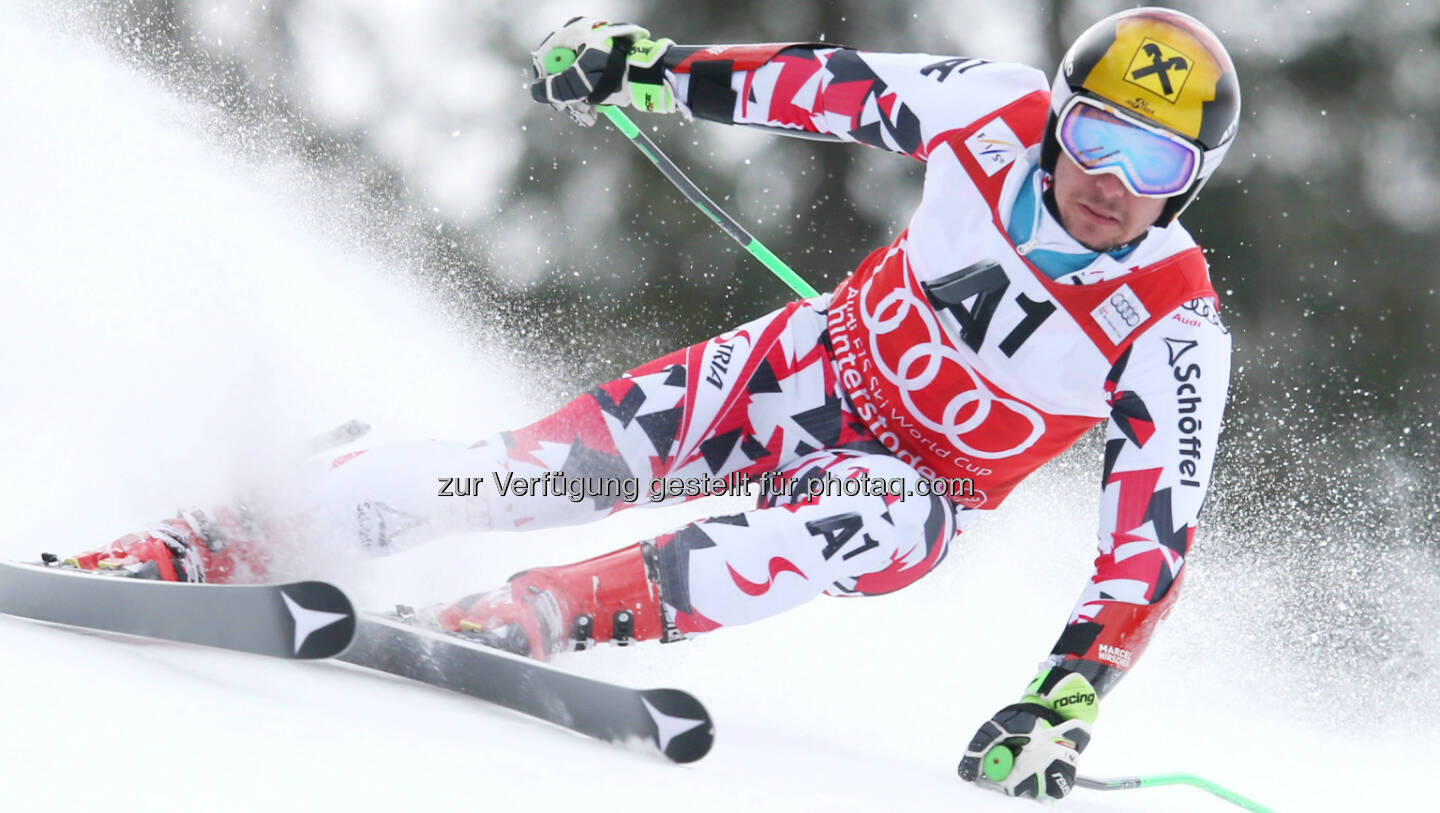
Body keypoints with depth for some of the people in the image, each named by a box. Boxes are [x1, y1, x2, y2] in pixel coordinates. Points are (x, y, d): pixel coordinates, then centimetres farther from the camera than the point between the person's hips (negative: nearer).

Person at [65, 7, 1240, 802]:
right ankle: (215, 547, -8)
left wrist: (1065, 701, -40)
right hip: (824, 362, 3)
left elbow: (1153, 539, -28)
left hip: (922, 480, -3)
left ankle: (513, 624, -39)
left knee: (891, 525, -39)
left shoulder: (1174, 334, -26)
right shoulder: (1000, 111, -18)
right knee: (557, 464, -14)